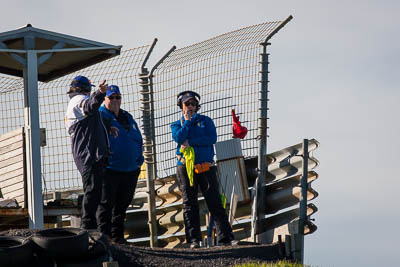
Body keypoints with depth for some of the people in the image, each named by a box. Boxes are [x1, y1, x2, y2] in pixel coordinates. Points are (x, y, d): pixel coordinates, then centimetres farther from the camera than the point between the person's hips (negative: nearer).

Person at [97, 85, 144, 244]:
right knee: (107, 204, -5)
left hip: (130, 170, 6)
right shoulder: (101, 115, 0)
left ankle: (117, 235, 18)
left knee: (122, 204, 11)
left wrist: (138, 160, 12)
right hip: (109, 169, -6)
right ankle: (105, 235, -4)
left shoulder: (127, 117, 18)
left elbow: (138, 139, 22)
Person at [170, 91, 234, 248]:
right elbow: (179, 137, -9)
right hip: (185, 168, 1)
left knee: (214, 202, -5)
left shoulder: (206, 121, 12)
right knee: (189, 204, 1)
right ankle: (194, 240, 4)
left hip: (206, 167, -1)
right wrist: (187, 121, 0)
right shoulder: (176, 125, 14)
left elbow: (212, 138, -7)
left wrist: (190, 141, -10)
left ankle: (225, 238, -8)